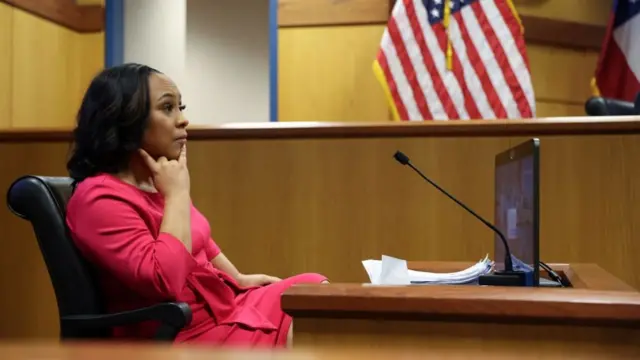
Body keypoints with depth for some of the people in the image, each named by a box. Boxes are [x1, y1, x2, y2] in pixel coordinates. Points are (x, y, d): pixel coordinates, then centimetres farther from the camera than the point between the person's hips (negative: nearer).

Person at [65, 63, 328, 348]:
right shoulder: (99, 198, -20)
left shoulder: (154, 182, 8)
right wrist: (177, 193, -23)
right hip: (185, 336, -9)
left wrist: (239, 279, 17)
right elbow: (164, 281, -32)